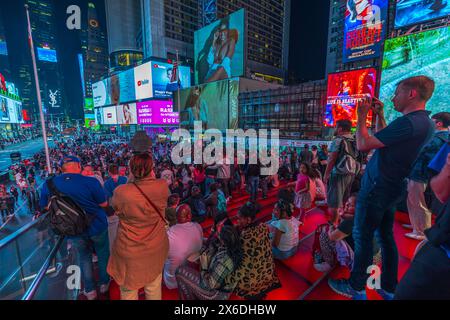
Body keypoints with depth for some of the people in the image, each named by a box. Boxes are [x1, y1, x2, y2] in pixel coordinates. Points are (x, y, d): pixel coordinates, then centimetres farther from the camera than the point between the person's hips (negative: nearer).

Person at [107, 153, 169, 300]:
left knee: (129, 291, 25)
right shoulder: (163, 186, -19)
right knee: (154, 286, 26)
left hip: (130, 252, -2)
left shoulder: (121, 191, -25)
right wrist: (151, 177, 8)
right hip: (156, 249, 2)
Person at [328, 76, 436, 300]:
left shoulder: (409, 123, -22)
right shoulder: (425, 123, 10)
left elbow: (363, 145, -22)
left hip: (377, 188, -9)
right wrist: (379, 115, 16)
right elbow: (383, 139, 20)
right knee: (385, 236, 18)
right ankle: (389, 288, 32)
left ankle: (356, 288, 18)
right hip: (393, 188, 9)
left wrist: (361, 116, -9)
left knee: (363, 237, 3)